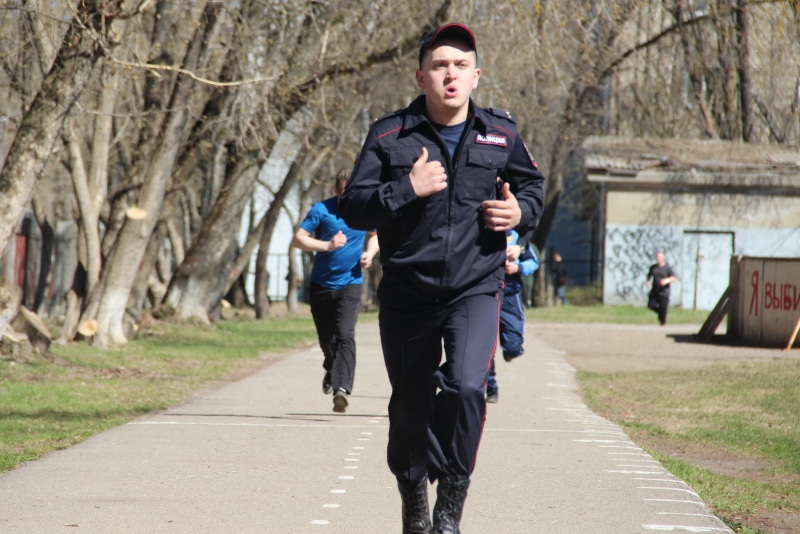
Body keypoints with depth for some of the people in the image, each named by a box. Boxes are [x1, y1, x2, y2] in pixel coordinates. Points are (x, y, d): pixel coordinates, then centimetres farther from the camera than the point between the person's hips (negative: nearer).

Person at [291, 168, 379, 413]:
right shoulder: (322, 210, -8)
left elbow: (375, 235, 21)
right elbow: (298, 239, -12)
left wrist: (370, 253, 0)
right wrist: (327, 245, -25)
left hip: (350, 284, -1)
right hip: (321, 285, 1)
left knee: (345, 335, -20)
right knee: (327, 339, 12)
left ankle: (341, 388, -30)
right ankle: (332, 371, 44)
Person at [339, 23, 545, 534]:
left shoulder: (502, 135, 3)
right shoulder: (389, 135, -2)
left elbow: (532, 184, 18)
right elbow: (355, 206, -5)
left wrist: (521, 212, -4)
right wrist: (408, 189, -20)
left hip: (476, 289, 0)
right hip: (406, 294, 1)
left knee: (467, 387, -23)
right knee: (411, 405, 11)